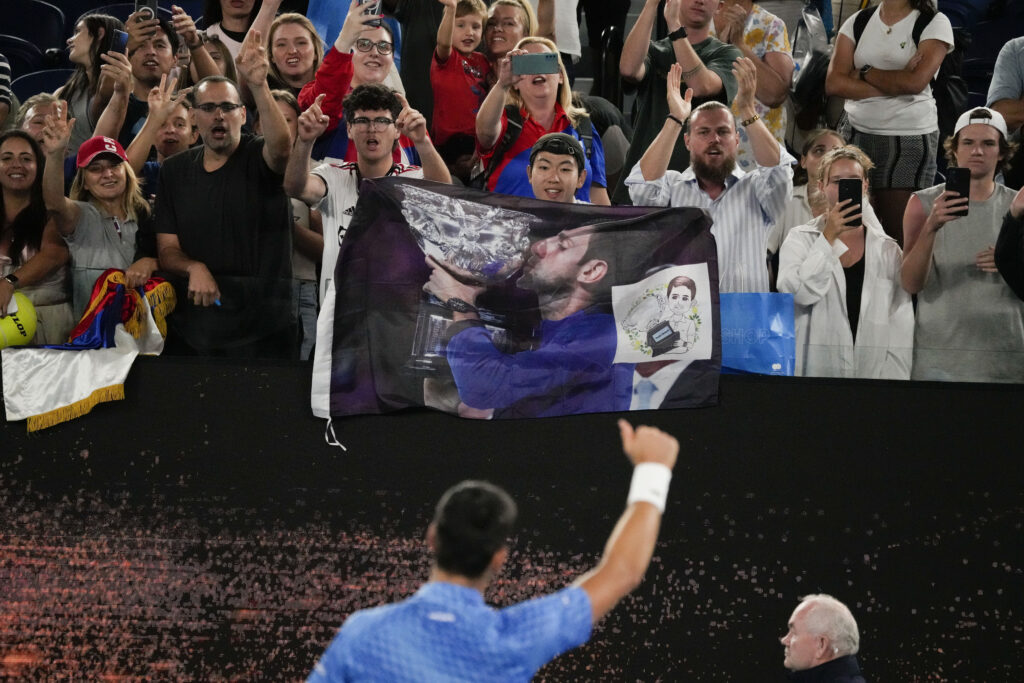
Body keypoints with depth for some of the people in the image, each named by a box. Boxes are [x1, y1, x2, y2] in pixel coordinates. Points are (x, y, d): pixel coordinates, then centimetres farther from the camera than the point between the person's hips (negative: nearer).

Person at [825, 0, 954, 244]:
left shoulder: (935, 23, 0)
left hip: (911, 139, -3)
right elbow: (834, 82, -2)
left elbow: (916, 82, -13)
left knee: (901, 234, -5)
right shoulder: (857, 22, 10)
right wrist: (896, 82, -9)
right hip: (857, 133, 3)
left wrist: (865, 74, -2)